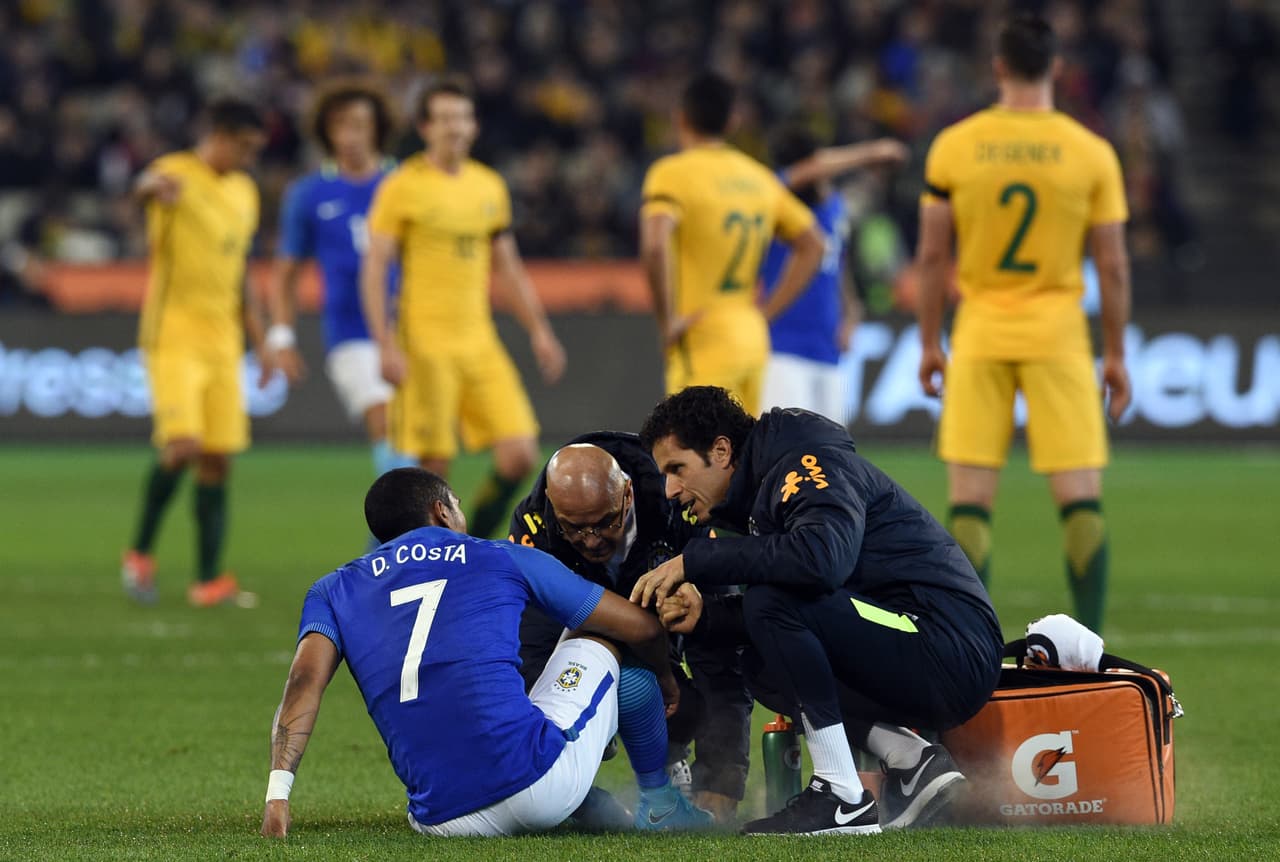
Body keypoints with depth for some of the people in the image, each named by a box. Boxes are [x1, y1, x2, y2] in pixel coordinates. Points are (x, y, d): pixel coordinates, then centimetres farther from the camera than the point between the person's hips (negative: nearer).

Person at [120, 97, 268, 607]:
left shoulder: (244, 192, 15)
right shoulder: (179, 174, -8)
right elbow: (149, 185, -33)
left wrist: (253, 324, 22)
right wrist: (154, 186, -58)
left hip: (223, 341, 7)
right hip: (173, 335, -7)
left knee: (217, 460, 3)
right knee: (183, 445, -19)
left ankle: (209, 578, 5)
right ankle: (140, 554, -1)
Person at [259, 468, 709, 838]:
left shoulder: (333, 591, 18)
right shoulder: (502, 559, 14)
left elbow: (305, 680, -2)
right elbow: (640, 626, 21)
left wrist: (278, 789, -9)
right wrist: (664, 681, 42)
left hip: (440, 819, 3)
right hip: (538, 786, -3)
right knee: (597, 637, 27)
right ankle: (659, 803, 37)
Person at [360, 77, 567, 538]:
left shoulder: (490, 186, 13)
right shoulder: (402, 187, -4)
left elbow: (509, 268, 21)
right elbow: (374, 269, -6)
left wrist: (539, 331, 15)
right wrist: (386, 346, -14)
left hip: (479, 340, 5)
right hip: (425, 341, -5)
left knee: (520, 456, -5)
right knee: (434, 465, -6)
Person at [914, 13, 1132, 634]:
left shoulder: (953, 146, -2)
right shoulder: (1091, 153, -3)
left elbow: (932, 256, 1)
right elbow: (1113, 267, -1)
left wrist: (929, 344, 11)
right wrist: (1115, 356, 9)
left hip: (980, 336, 1)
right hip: (1058, 336, -1)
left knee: (969, 502, 3)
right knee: (1081, 499, 3)